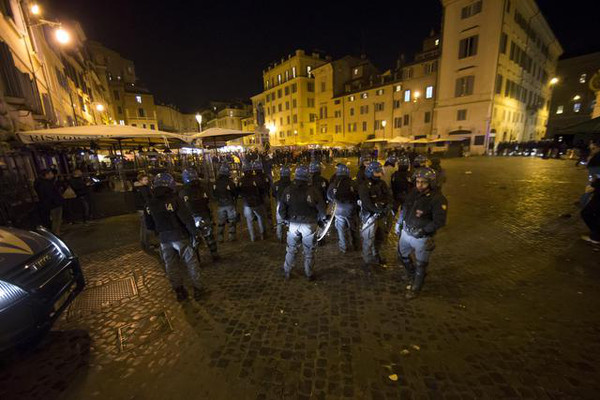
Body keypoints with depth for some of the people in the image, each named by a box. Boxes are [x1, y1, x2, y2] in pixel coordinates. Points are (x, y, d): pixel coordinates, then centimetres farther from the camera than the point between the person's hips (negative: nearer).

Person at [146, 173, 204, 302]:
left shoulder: (150, 204, 2)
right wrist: (193, 232, -5)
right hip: (179, 237, -5)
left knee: (171, 266, 16)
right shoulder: (175, 199, -17)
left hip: (164, 239, 5)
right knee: (191, 263, 8)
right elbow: (187, 219, -20)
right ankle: (197, 289, 15)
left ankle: (179, 291, 25)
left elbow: (149, 225, 11)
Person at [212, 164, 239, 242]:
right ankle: (232, 237, 9)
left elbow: (213, 194, 7)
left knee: (220, 222, 13)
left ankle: (220, 238, 17)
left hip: (220, 205, 4)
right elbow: (235, 193, -6)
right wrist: (234, 199, 13)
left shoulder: (215, 183, -2)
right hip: (230, 204, -3)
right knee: (232, 221, 8)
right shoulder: (230, 182, -15)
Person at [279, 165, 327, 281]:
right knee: (309, 252, 15)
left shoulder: (288, 190, -7)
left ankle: (286, 273, 33)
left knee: (291, 250, 20)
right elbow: (322, 208, -10)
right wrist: (319, 219, 8)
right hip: (309, 225, -2)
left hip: (293, 224, 2)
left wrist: (287, 219, 14)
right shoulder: (312, 190, -16)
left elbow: (281, 209, -2)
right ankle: (309, 274, 30)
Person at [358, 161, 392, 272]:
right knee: (368, 240, 1)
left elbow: (389, 196, -5)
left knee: (380, 237, 21)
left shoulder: (382, 183, 3)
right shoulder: (363, 187, -17)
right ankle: (367, 262, 18)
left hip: (381, 215, 7)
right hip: (370, 216, -7)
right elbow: (367, 203, -26)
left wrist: (387, 207, -24)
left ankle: (375, 256, 43)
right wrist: (380, 211, -31)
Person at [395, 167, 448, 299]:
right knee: (402, 255, 25)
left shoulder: (438, 199, -23)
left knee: (421, 265, 13)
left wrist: (422, 230, -22)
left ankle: (415, 288, 36)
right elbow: (405, 208, 9)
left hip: (422, 238, -6)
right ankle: (411, 274, 53)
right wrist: (399, 222, 12)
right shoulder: (414, 192, -5)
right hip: (406, 232, 6)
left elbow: (439, 222, -23)